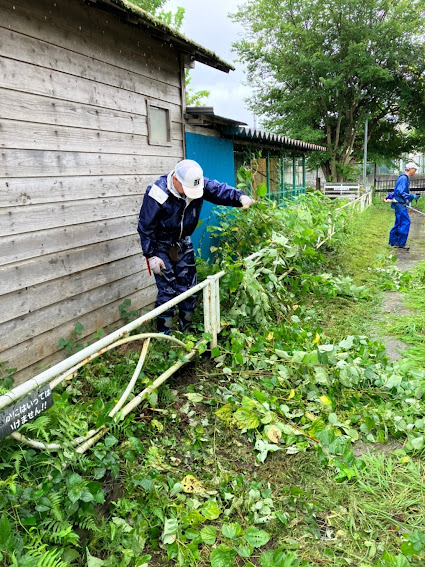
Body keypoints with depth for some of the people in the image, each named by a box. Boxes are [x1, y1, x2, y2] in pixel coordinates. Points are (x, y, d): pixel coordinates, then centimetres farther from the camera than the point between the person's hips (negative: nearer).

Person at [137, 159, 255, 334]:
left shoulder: (199, 184, -15)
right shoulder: (157, 195, -28)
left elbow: (220, 190, -10)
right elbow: (145, 227, -20)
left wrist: (240, 197, -31)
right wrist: (151, 255, -20)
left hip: (183, 243, 5)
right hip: (161, 246, -5)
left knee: (189, 289, 8)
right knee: (167, 291, -8)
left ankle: (186, 330, 24)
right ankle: (164, 336, 7)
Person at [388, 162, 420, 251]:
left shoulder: (406, 178, 18)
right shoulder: (403, 178, -15)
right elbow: (401, 192, -23)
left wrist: (413, 196, 14)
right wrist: (412, 196, -21)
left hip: (401, 205, 11)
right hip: (400, 204, -11)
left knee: (399, 223, 13)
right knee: (405, 222, -11)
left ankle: (392, 241, 19)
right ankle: (401, 243, -7)